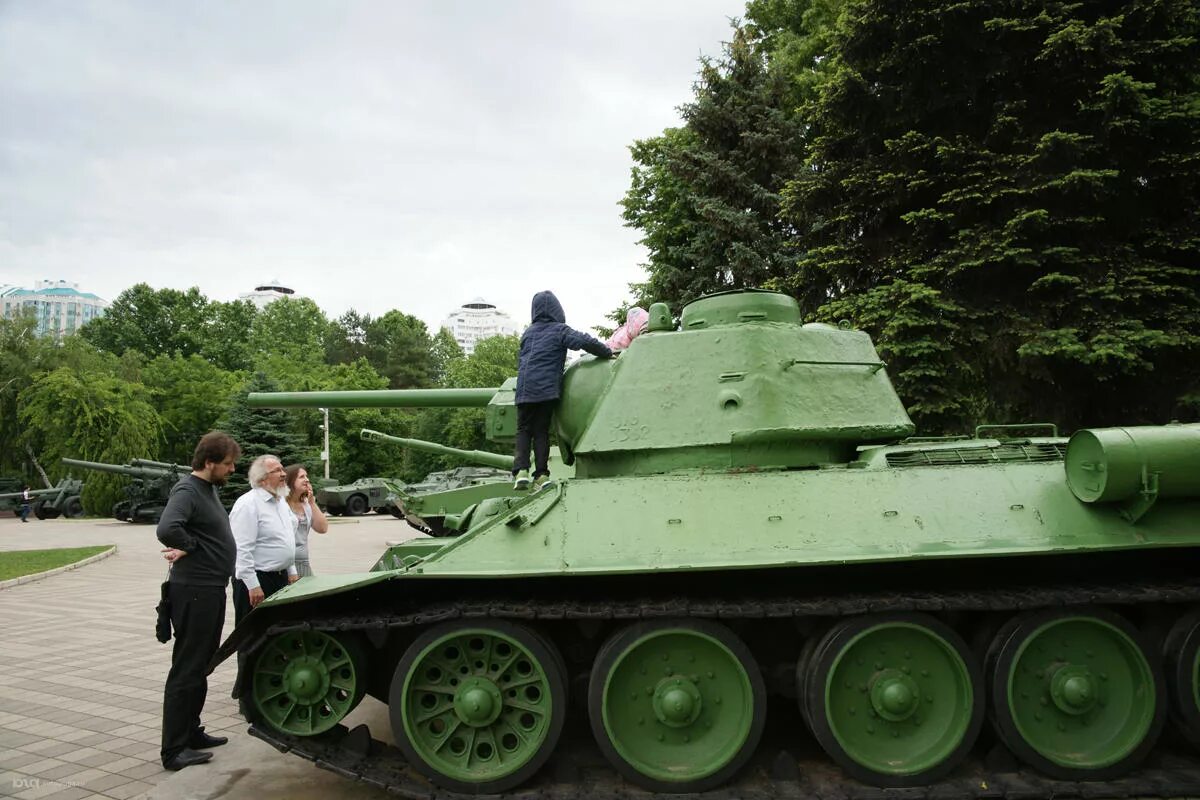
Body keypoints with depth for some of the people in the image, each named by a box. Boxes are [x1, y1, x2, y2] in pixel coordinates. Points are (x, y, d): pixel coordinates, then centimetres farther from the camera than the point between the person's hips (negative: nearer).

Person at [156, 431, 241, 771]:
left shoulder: (210, 488, 11)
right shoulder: (187, 490, -18)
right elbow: (166, 529, -36)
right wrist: (190, 546, -18)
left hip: (212, 590, 10)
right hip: (194, 592, -10)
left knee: (201, 666, 18)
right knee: (187, 670, -3)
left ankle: (191, 733, 30)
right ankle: (174, 750, 5)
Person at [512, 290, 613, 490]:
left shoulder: (527, 333, 15)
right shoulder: (559, 330, 1)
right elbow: (586, 342, -12)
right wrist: (608, 353, 0)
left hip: (524, 389, 3)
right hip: (547, 389, -3)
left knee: (523, 430, 8)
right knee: (541, 431, 4)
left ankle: (521, 471, -8)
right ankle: (541, 475, -2)